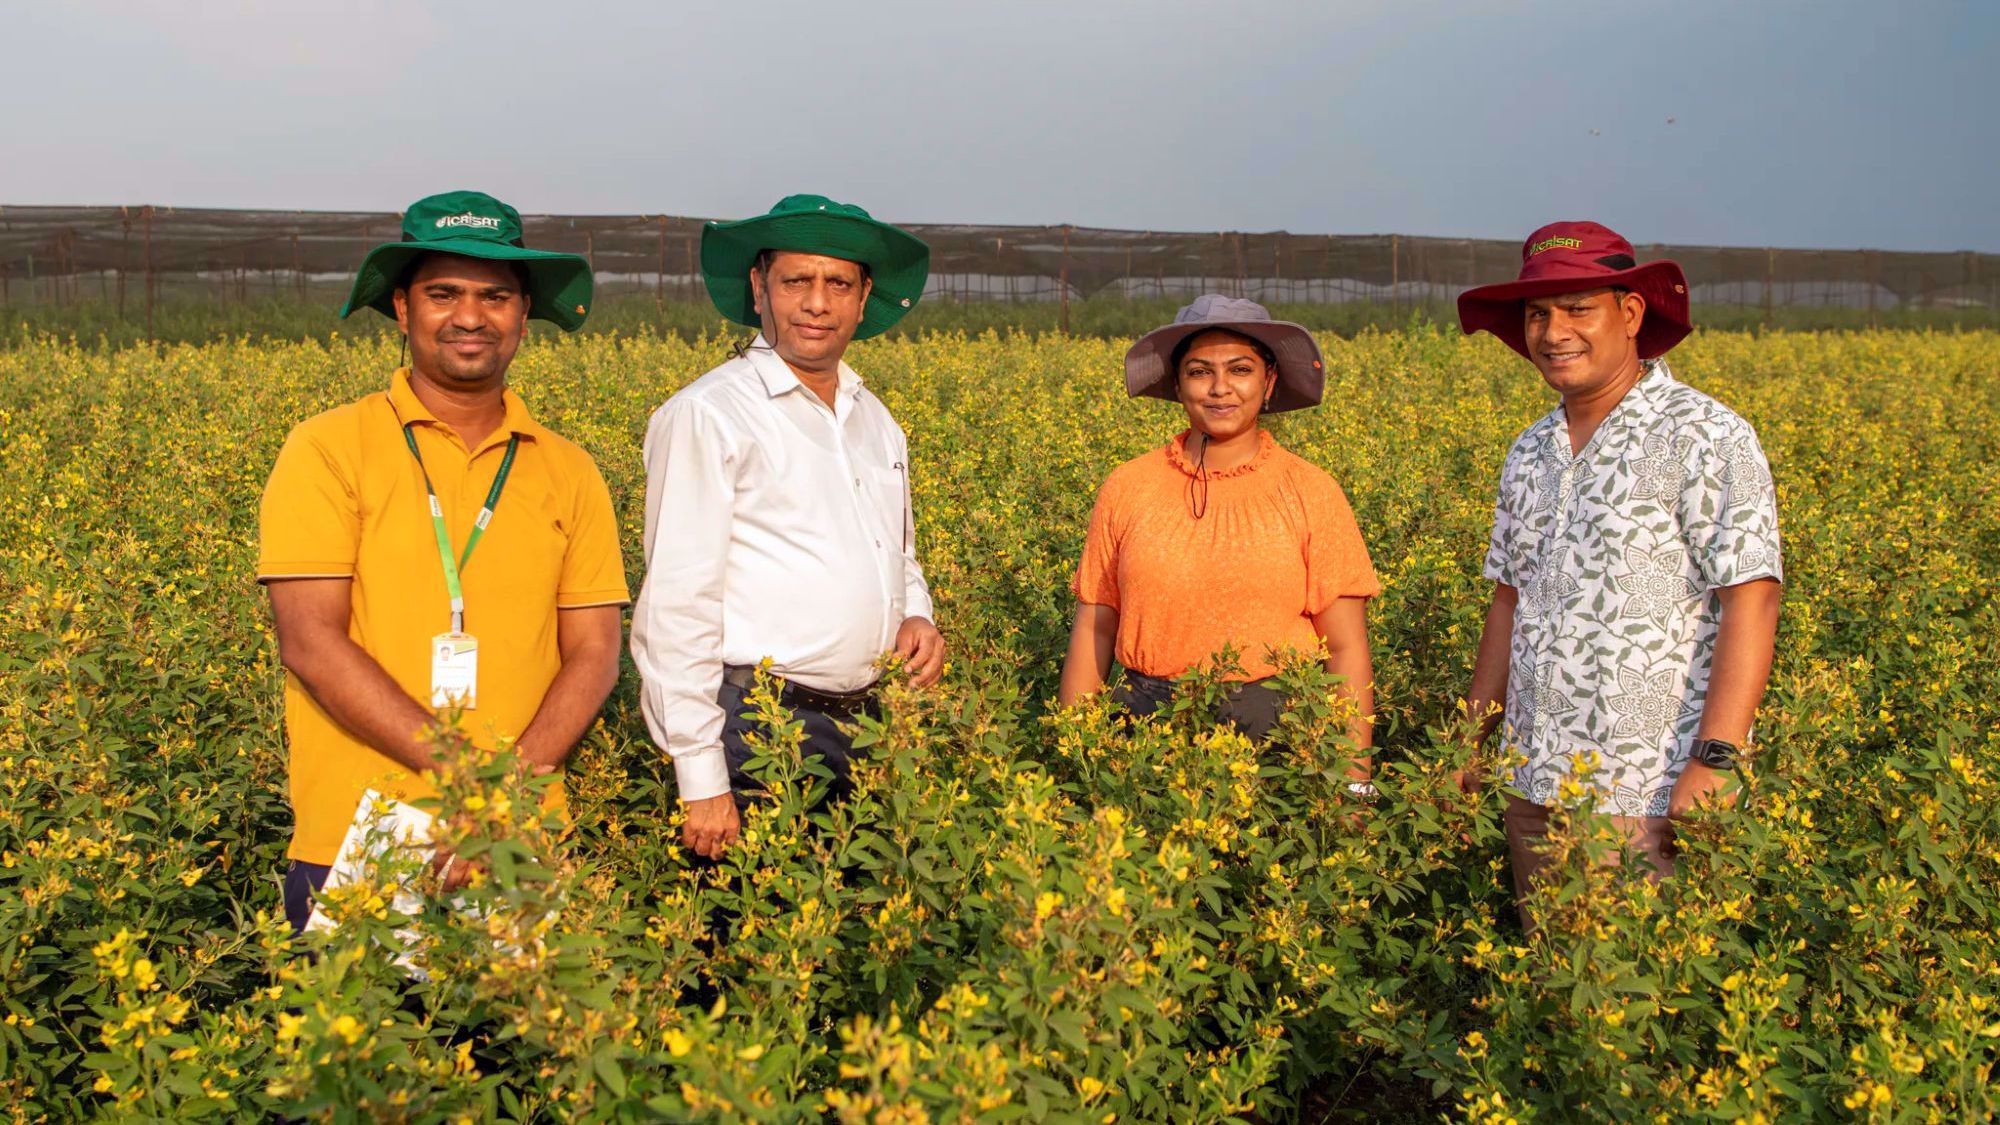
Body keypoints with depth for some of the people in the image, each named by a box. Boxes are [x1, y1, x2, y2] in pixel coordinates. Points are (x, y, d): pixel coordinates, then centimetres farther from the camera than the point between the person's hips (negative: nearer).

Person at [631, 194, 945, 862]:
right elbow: (677, 606, -13)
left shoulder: (877, 422, 14)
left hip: (866, 728, 7)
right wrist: (701, 780, -17)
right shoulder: (707, 417, -9)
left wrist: (918, 618, 5)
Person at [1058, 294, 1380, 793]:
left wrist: (1355, 781, -4)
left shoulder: (1312, 494, 0)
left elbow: (1346, 650, 0)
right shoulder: (1125, 488, 4)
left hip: (1277, 733, -1)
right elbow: (1091, 631, 8)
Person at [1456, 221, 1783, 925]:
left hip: (1652, 804, -7)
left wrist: (1716, 760, -23)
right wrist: (1469, 744, 16)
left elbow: (1751, 601, -16)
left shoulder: (1703, 437, -9)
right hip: (1535, 791, 7)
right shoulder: (1532, 454, 13)